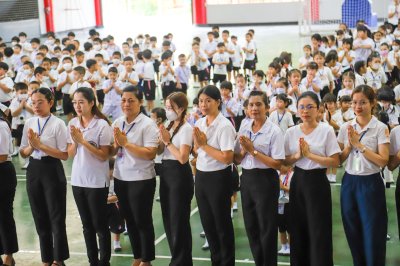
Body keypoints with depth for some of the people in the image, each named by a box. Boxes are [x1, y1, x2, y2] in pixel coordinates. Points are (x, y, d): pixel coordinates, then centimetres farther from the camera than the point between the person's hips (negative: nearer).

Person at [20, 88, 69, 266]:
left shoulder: (58, 124, -10)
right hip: (34, 171, 6)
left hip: (52, 171, -6)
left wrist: (40, 145, -19)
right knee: (40, 217, 14)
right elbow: (23, 153, 9)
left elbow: (65, 155, -14)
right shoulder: (29, 123, 6)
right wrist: (31, 146, -12)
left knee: (56, 217, 3)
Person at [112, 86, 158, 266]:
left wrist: (125, 143, -21)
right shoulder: (117, 123, 6)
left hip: (141, 180, -6)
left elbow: (150, 154, -21)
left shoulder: (147, 124, -13)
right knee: (129, 220, 15)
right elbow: (111, 152, 10)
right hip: (121, 178, 6)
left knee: (142, 221, 4)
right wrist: (116, 144, -12)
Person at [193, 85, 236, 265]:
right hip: (201, 177, 7)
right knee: (207, 223, 16)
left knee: (222, 224, 5)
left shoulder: (224, 126, -16)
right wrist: (197, 143, -6)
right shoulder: (199, 124, 6)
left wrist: (204, 144, -18)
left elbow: (227, 158, -23)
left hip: (218, 178, -7)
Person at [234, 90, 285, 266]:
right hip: (247, 179, 6)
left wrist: (253, 151, -20)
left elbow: (277, 164, -17)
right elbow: (237, 159, 9)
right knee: (251, 226, 14)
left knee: (267, 228, 4)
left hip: (266, 180, -6)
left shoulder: (274, 131, -12)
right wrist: (244, 150, -12)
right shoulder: (244, 129, 5)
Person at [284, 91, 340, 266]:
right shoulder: (291, 132, 4)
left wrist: (309, 154, -19)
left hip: (317, 181, -4)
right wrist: (297, 155, -12)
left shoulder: (326, 130, -8)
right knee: (298, 230, 10)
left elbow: (335, 162, -12)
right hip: (298, 181, 4)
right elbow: (286, 161, 8)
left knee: (318, 231, -2)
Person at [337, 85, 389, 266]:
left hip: (370, 183, -4)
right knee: (353, 235, 11)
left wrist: (359, 144, -18)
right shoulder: (346, 127, 5)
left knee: (373, 236, 0)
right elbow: (339, 159, 6)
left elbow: (383, 161, -15)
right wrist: (349, 144, -11)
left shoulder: (380, 128, -7)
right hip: (349, 182, 4)